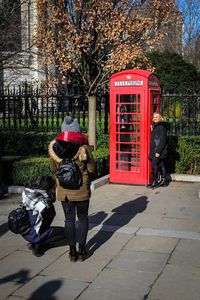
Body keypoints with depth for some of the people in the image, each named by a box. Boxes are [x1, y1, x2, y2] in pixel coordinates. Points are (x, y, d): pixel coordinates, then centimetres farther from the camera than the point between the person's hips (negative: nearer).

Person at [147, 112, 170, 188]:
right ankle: (164, 181, 18)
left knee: (154, 164, -9)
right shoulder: (155, 126, 14)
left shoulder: (161, 127, -14)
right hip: (156, 150, 9)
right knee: (161, 164, 12)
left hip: (158, 150, -9)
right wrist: (152, 130, 12)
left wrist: (158, 151, -22)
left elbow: (163, 140, -20)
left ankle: (155, 182, -3)